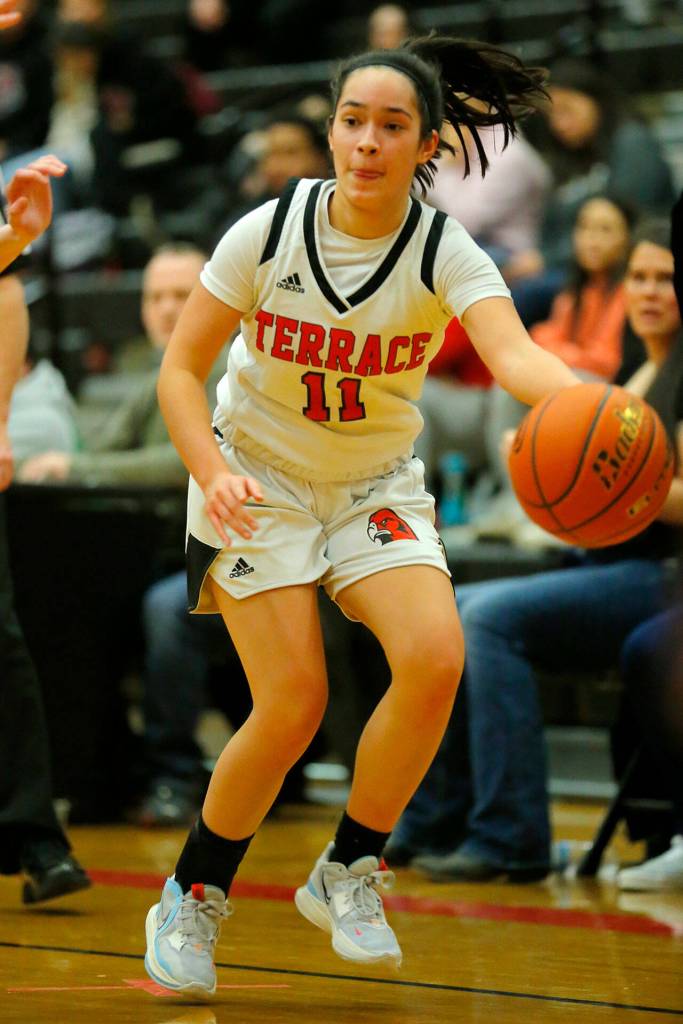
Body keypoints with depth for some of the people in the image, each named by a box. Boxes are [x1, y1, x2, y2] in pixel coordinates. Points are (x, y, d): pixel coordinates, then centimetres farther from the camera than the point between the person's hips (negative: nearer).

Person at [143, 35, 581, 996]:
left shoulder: (446, 253, -18)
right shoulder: (267, 232, -16)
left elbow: (513, 352, -38)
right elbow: (180, 368, -10)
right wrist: (212, 471, -28)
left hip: (375, 483, 2)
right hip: (257, 475, -1)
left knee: (435, 657, -23)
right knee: (294, 703, -14)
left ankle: (348, 875, -2)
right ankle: (192, 897, 10)